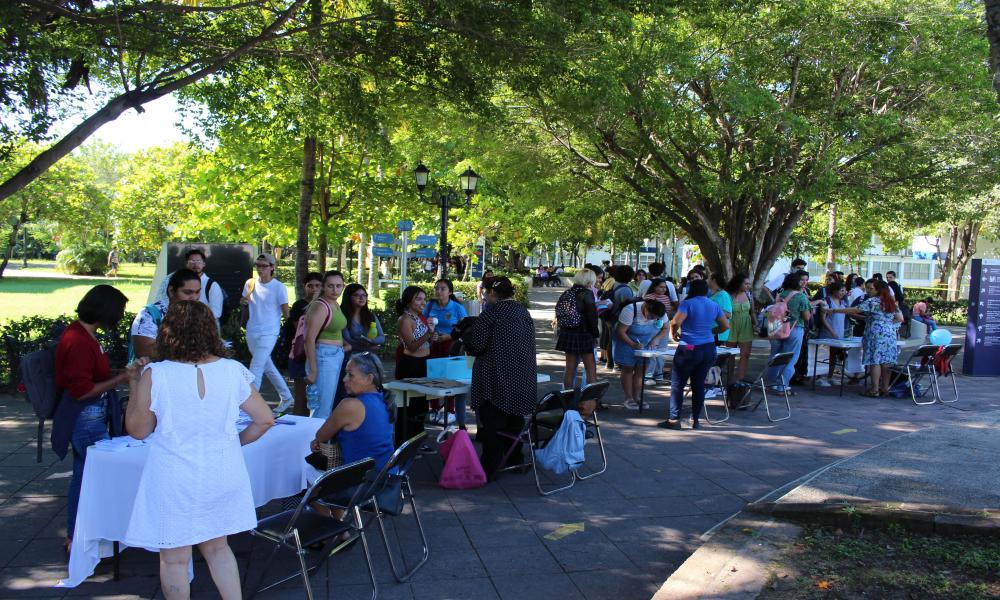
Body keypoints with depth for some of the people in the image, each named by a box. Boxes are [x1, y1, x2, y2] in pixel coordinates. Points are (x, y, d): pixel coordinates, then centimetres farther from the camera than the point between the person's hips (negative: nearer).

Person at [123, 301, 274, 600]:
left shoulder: (154, 375, -15)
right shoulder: (233, 371, -7)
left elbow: (138, 430, -3)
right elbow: (265, 420, -1)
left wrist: (134, 384, 7)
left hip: (174, 480, -3)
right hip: (222, 474, 4)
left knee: (174, 558, 13)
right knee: (217, 547, 22)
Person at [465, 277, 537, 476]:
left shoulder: (491, 314, -12)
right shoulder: (524, 313, 8)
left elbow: (475, 346, -15)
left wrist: (466, 340, 8)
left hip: (496, 381, -7)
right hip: (523, 380, 7)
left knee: (492, 424, -1)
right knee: (515, 420, 17)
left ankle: (489, 468, 0)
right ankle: (515, 461, 26)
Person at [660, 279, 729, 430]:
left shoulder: (688, 303, -10)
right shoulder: (714, 306, 8)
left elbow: (676, 322, -23)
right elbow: (725, 326, 14)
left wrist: (675, 333, -4)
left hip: (689, 349, -6)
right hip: (708, 349, 6)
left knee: (677, 385, 2)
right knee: (699, 385, 11)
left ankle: (674, 419, 2)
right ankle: (695, 420, 15)